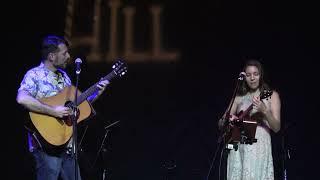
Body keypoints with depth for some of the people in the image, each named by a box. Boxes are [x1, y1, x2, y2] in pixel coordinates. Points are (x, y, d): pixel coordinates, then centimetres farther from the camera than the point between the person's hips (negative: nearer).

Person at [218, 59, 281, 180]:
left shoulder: (271, 95, 6)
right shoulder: (239, 97, 14)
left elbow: (276, 128, -3)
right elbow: (221, 124, 17)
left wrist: (265, 111, -20)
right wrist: (227, 119, -6)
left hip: (260, 147, -3)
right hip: (237, 147, 3)